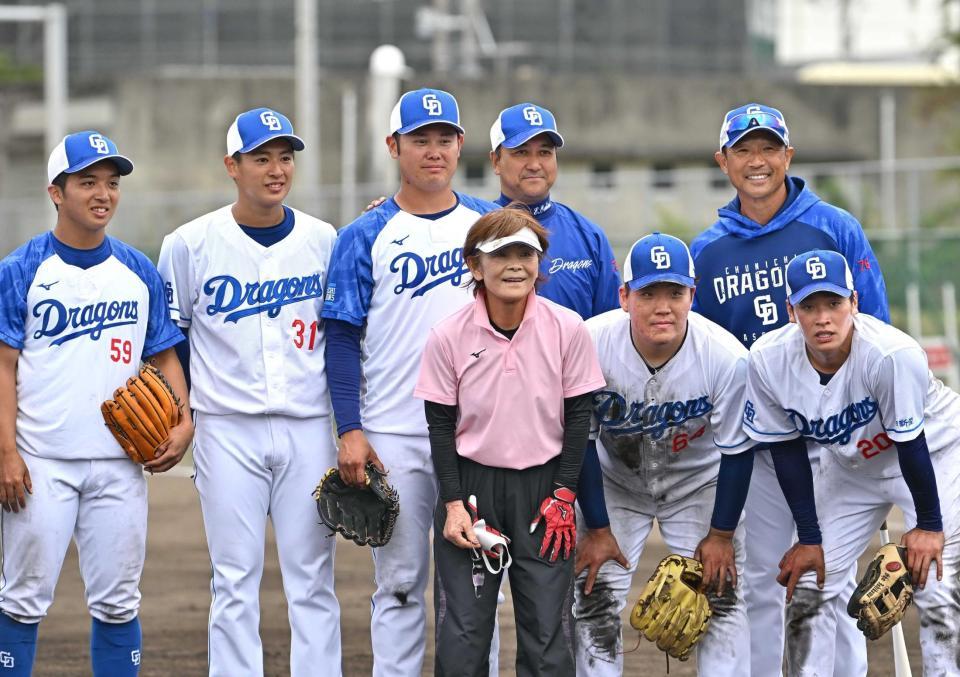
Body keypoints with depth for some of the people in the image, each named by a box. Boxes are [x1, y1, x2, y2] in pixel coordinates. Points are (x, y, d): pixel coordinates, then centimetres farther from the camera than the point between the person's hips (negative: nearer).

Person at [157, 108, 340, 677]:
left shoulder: (323, 241, 5)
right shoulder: (192, 244, -1)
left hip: (308, 427, 2)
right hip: (228, 431, -2)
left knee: (312, 578, 1)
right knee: (235, 581, -1)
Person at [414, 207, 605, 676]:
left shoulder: (568, 329, -6)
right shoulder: (448, 336, -7)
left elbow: (578, 416, 1)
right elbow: (440, 426, 0)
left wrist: (563, 496, -5)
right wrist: (453, 503, -7)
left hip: (544, 486, 0)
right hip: (470, 483, 0)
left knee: (547, 628, -1)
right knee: (462, 627, -2)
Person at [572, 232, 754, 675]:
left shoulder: (727, 357, -28)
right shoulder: (590, 345, -29)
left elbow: (736, 451, -13)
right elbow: (580, 442, -16)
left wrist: (721, 534, -8)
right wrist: (598, 529, -11)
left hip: (698, 481, 0)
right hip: (613, 482, 0)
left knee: (722, 597, -5)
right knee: (594, 602, -5)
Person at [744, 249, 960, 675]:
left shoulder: (892, 354, -37)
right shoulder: (768, 360, -23)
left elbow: (912, 446, -25)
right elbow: (787, 449, -10)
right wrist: (809, 539, -8)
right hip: (850, 466, 5)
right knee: (807, 585, 1)